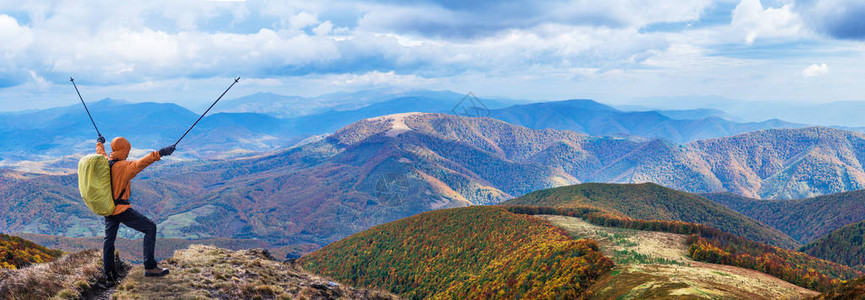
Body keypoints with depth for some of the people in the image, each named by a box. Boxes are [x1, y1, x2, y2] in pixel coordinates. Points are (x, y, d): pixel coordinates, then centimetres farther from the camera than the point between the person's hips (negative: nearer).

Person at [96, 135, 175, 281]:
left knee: (109, 239, 21)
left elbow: (100, 152, 28)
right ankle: (149, 267, -8)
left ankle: (109, 274, 26)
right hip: (122, 209, -8)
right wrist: (160, 153, -45)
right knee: (150, 228, -4)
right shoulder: (123, 166, -19)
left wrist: (100, 142, 49)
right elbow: (140, 163, -36)